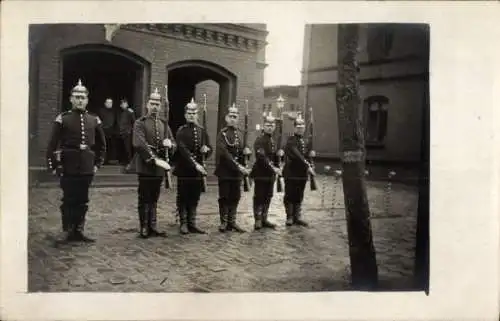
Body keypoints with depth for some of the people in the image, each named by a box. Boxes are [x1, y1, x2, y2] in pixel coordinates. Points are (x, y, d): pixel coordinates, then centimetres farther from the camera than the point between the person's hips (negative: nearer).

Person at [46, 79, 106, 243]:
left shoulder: (94, 120, 7)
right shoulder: (62, 119, -3)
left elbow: (102, 145, 16)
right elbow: (52, 144, -3)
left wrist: (98, 163, 11)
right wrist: (53, 165, -6)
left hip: (87, 168, 3)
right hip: (68, 168, -3)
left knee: (82, 201, 10)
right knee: (68, 200, 3)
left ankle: (79, 231, 20)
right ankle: (68, 232, 12)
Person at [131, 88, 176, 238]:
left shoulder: (164, 124, 14)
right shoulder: (140, 122, -3)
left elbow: (173, 145, 11)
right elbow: (139, 144, -17)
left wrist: (170, 144, -14)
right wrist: (154, 159, -24)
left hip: (160, 167, 5)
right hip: (145, 166, -5)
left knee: (154, 199, 11)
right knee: (144, 198, 3)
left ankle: (152, 227, 19)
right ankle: (144, 228, 12)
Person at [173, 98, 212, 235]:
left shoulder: (202, 131, 10)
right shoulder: (181, 131, -5)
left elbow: (210, 150, 11)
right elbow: (183, 149, -17)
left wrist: (206, 149, -14)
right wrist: (195, 164, -26)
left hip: (198, 170, 4)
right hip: (184, 170, -4)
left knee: (194, 198, 9)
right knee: (183, 198, 3)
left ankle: (192, 224, 17)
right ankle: (184, 224, 13)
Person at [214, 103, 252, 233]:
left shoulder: (240, 134, 13)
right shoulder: (222, 133, -7)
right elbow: (224, 152, -18)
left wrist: (245, 151, -4)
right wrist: (238, 165, -24)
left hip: (237, 171, 6)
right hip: (225, 171, -6)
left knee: (235, 197, 9)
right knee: (224, 197, 2)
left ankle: (232, 222, 18)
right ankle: (224, 222, 12)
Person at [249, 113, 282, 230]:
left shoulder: (272, 141, 16)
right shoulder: (259, 140, -11)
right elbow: (262, 157, -21)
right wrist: (273, 168, -25)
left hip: (270, 174, 8)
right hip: (261, 174, -8)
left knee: (267, 198, 11)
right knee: (259, 197, -2)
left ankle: (264, 219, 19)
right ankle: (258, 221, 3)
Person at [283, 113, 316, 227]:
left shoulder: (305, 141, 15)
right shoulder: (291, 140, -10)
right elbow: (296, 156, -21)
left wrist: (310, 154, -4)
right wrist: (307, 166, -25)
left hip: (302, 174, 7)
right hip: (291, 173, -6)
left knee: (299, 197, 12)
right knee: (289, 196, 2)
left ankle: (297, 217, 20)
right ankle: (290, 217, 12)